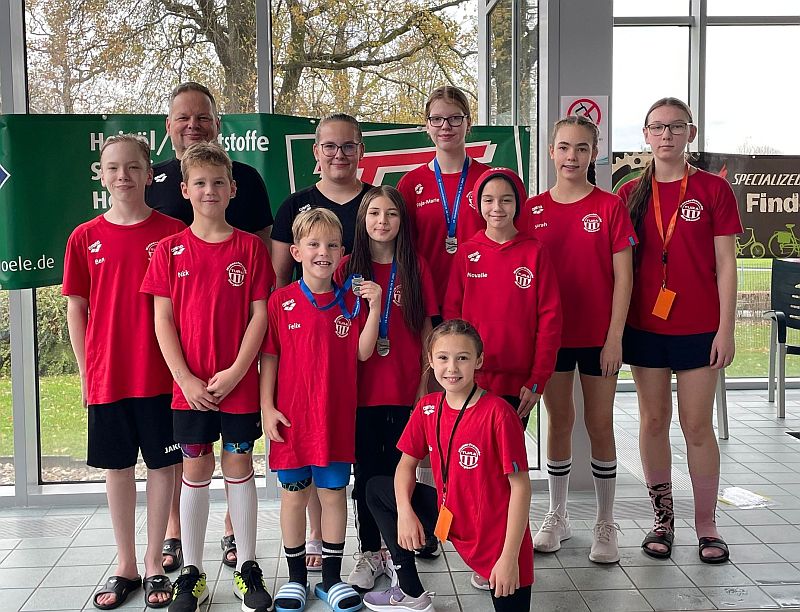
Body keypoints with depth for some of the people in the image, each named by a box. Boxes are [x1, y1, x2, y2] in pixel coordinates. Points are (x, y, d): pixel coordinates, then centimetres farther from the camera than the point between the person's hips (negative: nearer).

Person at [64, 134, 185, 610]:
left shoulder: (172, 232, -3)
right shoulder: (85, 238, 2)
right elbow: (76, 310, 7)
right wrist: (86, 373, 3)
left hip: (160, 375, -2)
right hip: (107, 378, 2)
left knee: (162, 465, 7)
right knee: (118, 467, 11)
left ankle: (155, 565, 22)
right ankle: (126, 567, 25)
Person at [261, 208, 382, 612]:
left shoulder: (351, 301, 2)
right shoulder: (281, 301, -3)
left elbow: (362, 353, -1)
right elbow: (269, 357, 0)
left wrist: (373, 310, -12)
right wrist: (267, 407, -5)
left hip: (337, 415, 2)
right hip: (291, 415, -1)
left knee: (334, 492, 10)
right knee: (293, 494, 9)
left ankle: (331, 579, 23)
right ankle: (296, 577, 25)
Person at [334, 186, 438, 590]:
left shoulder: (415, 267, 1)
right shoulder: (348, 268, 2)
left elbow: (426, 329, 3)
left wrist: (425, 383, -1)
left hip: (405, 390, 0)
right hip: (361, 390, 0)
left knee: (399, 472, 7)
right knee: (366, 473, 9)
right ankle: (369, 552, 23)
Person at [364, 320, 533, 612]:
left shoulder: (498, 413, -23)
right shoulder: (427, 408, -4)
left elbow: (520, 486, -20)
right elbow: (406, 464, 8)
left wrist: (510, 557, -21)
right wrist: (405, 512, -10)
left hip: (496, 533, -6)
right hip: (450, 518, 6)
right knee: (376, 489, 11)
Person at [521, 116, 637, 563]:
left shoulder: (610, 206, -3)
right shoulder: (532, 210, 3)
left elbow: (623, 277, -5)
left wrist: (615, 337, -10)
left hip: (599, 336, -2)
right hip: (550, 333, 2)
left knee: (600, 424, 5)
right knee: (559, 421, 11)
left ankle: (606, 523, 19)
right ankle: (557, 516, 25)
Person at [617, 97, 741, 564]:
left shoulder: (713, 189, 0)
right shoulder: (631, 194, 6)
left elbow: (725, 263, -2)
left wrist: (726, 328, -7)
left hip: (699, 328, -2)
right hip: (645, 327, 2)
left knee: (698, 425, 1)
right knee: (654, 421, 8)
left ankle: (706, 525, 14)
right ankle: (662, 518, 20)